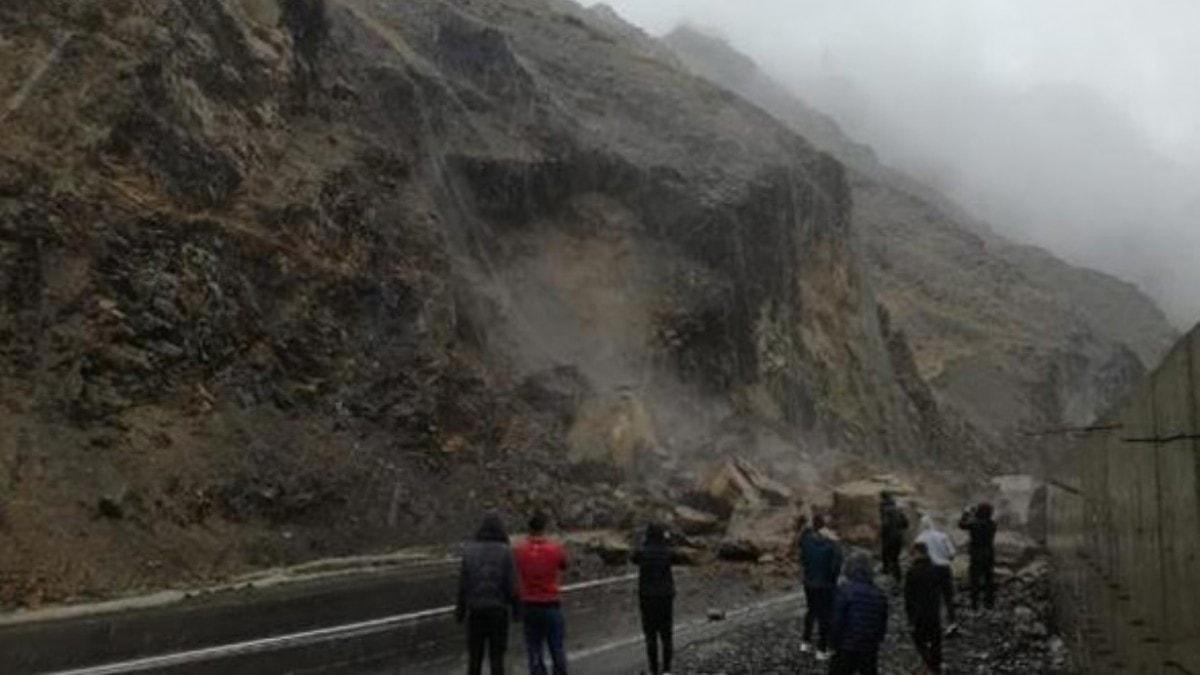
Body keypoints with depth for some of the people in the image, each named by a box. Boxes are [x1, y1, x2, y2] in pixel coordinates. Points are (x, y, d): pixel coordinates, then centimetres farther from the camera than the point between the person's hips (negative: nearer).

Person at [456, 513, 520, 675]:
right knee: (496, 655, 7)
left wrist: (460, 610, 7)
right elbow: (511, 584, -9)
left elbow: (464, 583, -2)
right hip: (498, 609, -2)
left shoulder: (470, 550, -1)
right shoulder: (505, 552, -7)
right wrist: (516, 608, 4)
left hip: (475, 608, 2)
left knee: (475, 653, 13)